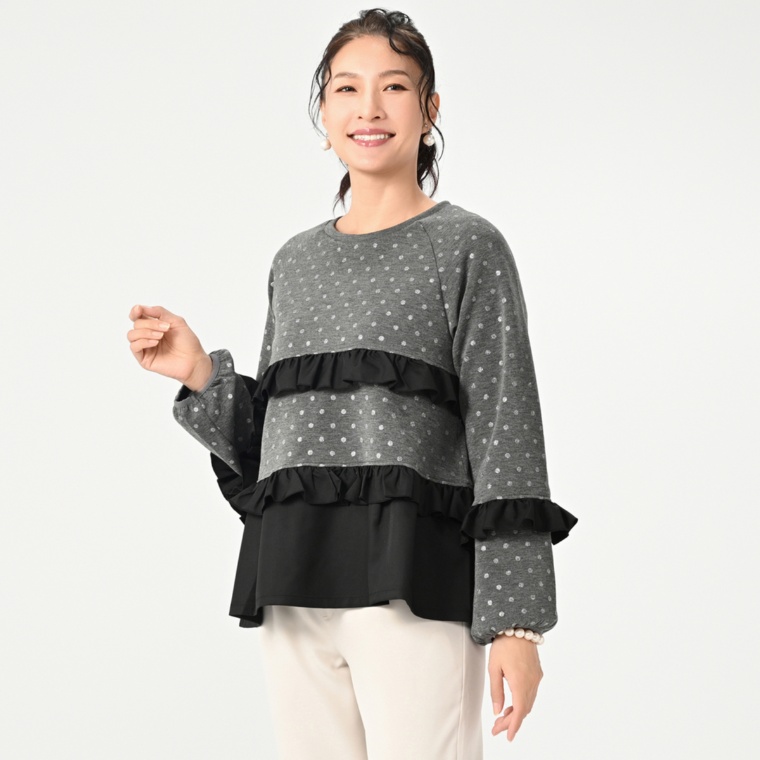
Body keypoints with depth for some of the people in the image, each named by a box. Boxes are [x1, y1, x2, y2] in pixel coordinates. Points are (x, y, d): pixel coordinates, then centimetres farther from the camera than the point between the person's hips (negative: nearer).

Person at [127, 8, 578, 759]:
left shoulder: (467, 248, 2)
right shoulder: (295, 262, 17)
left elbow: (507, 432, -5)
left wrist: (515, 621, -11)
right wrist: (202, 377, 4)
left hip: (412, 585, -5)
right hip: (296, 588, 5)